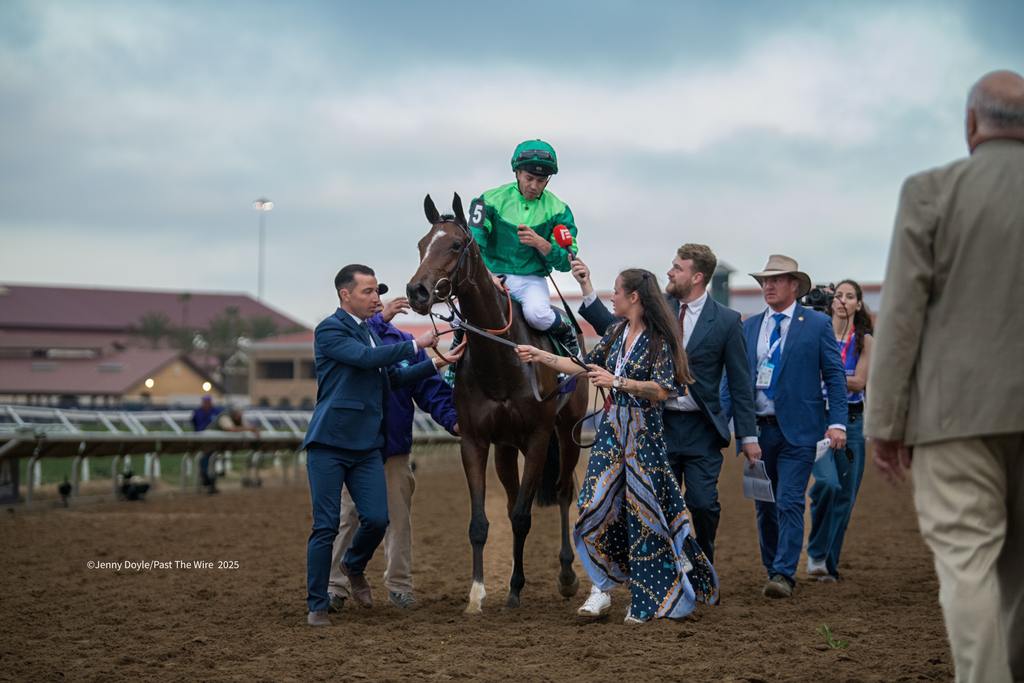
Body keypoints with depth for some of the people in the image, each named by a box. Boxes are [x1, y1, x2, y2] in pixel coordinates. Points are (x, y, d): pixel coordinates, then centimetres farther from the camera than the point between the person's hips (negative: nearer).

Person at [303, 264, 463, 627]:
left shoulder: (370, 331, 17)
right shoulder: (330, 330, -8)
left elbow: (393, 377, 21)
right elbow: (366, 357, -22)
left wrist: (434, 364, 10)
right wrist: (415, 345, -19)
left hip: (367, 445, 6)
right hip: (329, 443, -6)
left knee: (377, 519, -4)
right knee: (326, 526, -3)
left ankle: (354, 565, 27)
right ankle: (317, 605, 7)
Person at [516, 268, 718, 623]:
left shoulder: (659, 339, -10)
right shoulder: (616, 333, 10)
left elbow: (661, 390, -18)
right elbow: (584, 366, 19)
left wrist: (617, 382, -24)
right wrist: (540, 356, 17)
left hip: (645, 433, -7)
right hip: (612, 429, 7)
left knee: (644, 514, -1)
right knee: (595, 507, -1)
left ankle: (647, 600, 8)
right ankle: (603, 586, 9)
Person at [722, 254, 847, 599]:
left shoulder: (817, 324, 1)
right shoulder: (749, 327, 11)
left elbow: (834, 376, -1)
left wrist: (837, 422, -11)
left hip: (797, 429, -4)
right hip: (757, 428, 4)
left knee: (789, 502, -11)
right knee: (765, 506, 10)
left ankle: (783, 575, -11)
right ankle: (774, 571, 20)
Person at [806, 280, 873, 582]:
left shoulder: (864, 340, 5)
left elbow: (859, 382, -4)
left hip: (851, 419, 2)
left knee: (845, 492, 2)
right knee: (826, 481, -17)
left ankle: (828, 563, 12)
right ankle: (816, 553, 1)